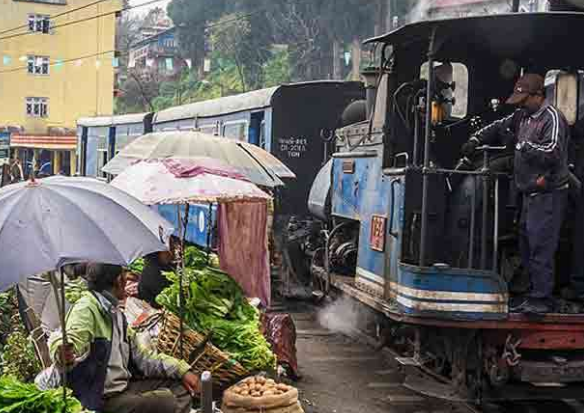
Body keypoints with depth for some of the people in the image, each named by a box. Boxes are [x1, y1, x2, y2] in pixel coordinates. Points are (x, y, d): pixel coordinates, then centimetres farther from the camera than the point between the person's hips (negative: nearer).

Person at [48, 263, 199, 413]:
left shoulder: (116, 314, 16)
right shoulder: (86, 309, -13)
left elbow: (141, 357, 17)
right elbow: (72, 341, -31)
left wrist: (181, 370, 9)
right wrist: (63, 355, -55)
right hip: (103, 398, -9)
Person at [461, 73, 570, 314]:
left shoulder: (552, 118, -13)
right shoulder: (524, 116, 13)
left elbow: (551, 153, -24)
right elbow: (499, 127, 27)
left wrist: (521, 143, -18)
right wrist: (476, 140, 14)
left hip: (548, 193, -9)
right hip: (530, 192, 9)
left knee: (540, 246, -10)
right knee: (526, 245, 12)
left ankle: (542, 298, -5)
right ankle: (533, 294, 20)